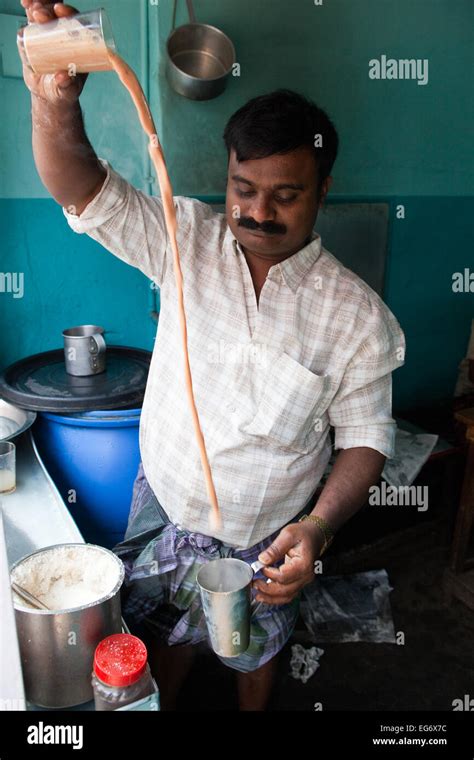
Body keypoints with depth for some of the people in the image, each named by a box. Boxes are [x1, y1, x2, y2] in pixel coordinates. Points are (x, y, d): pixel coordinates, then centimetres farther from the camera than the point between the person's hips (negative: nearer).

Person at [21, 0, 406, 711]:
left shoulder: (356, 313, -18)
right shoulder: (189, 240, -13)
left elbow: (365, 437, -13)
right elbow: (84, 191, -21)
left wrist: (318, 528, -28)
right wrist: (55, 102, -42)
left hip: (262, 539, -1)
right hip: (162, 505, 2)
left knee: (255, 652, 26)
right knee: (164, 633, 26)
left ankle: (253, 718, 60)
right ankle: (162, 708, 59)